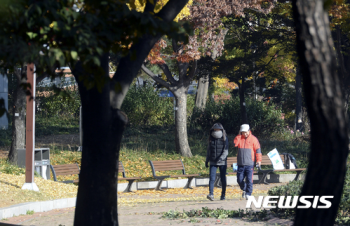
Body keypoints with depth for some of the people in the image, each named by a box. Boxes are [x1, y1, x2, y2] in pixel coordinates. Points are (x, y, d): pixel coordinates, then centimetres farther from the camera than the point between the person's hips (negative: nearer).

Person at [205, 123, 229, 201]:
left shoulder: (224, 139, -4)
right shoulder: (211, 139, 7)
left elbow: (226, 151, -11)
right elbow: (209, 150, 17)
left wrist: (222, 157, -28)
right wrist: (207, 160, 17)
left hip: (222, 162, -2)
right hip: (213, 162, 2)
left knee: (223, 179, 5)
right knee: (212, 178, -12)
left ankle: (223, 195, 15)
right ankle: (211, 194, -19)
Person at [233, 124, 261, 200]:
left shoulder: (253, 139, 2)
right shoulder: (240, 138, 10)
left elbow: (258, 150, 0)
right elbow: (235, 143, -9)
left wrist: (258, 160, -8)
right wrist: (239, 135, -7)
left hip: (250, 164, -3)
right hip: (240, 164, 3)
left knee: (249, 179, -9)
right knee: (239, 179, 4)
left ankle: (248, 194, -3)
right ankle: (244, 190, 29)